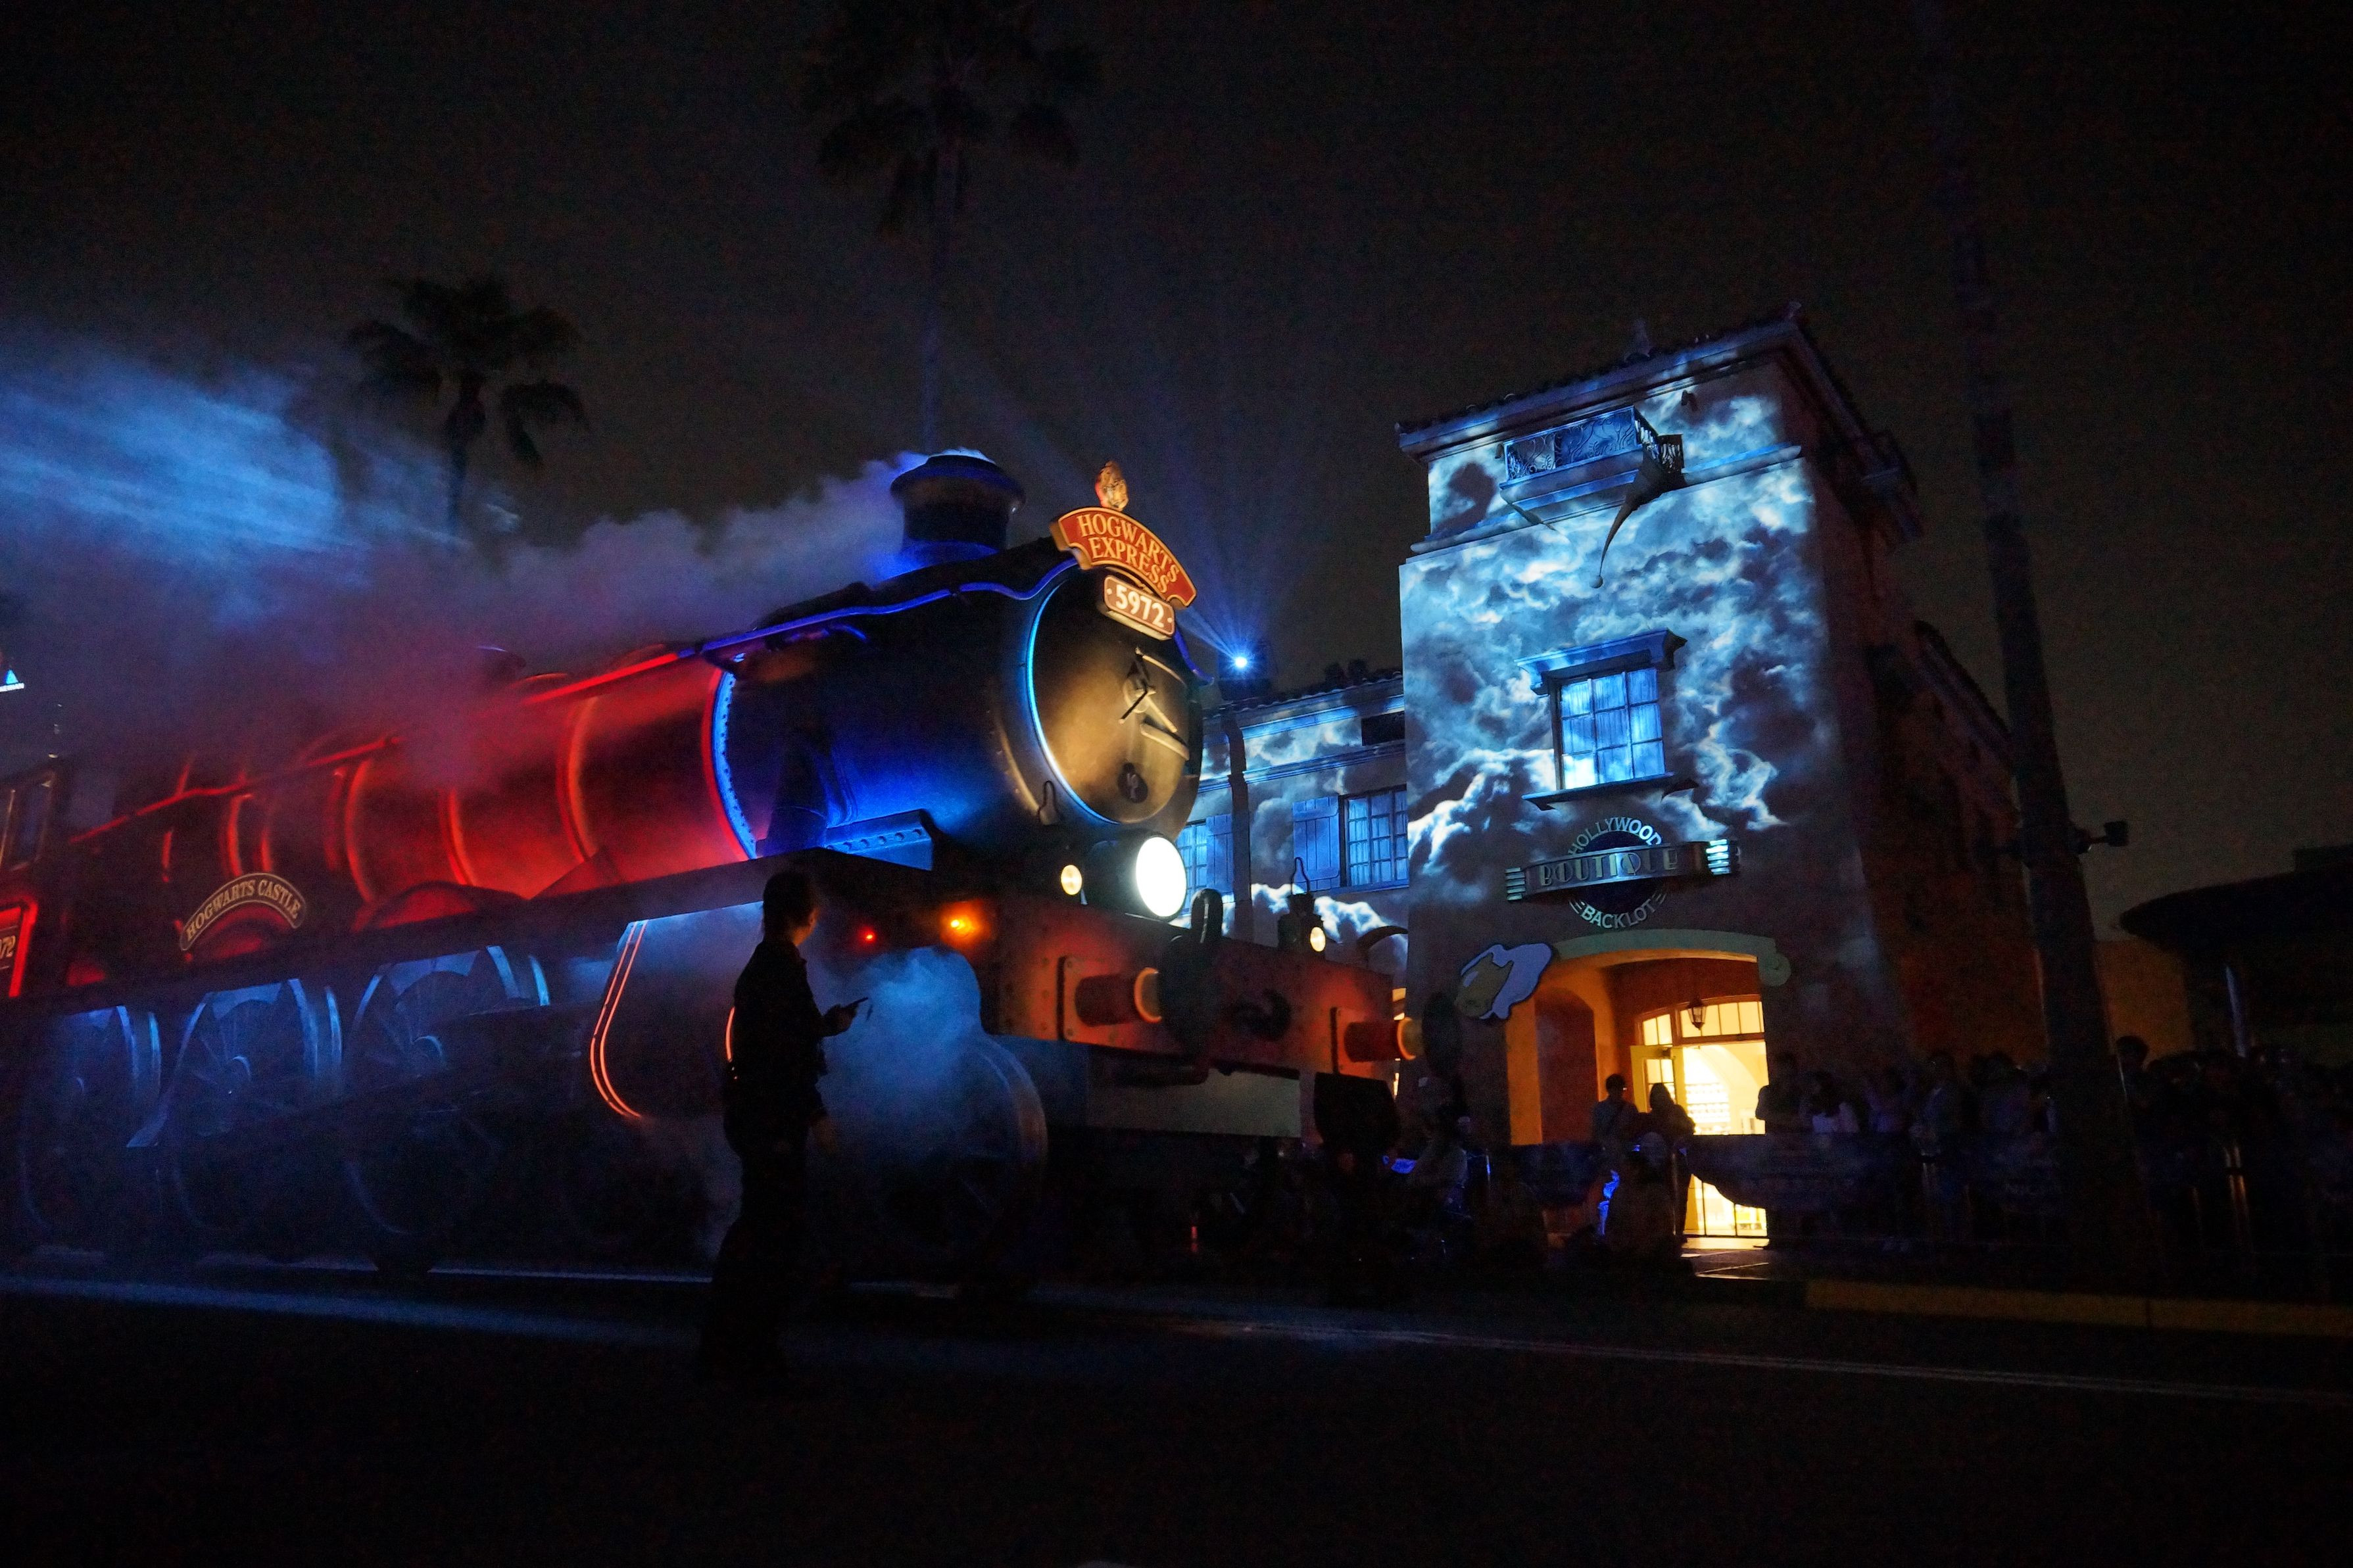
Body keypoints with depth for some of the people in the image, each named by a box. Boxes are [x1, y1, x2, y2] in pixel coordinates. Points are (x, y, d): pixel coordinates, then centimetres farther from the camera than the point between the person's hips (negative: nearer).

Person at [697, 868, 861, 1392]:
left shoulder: (764, 963, 13)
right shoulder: (783, 965, -16)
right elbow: (787, 1052, -20)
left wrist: (828, 1023, 19)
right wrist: (817, 1115, -17)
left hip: (753, 1111, 10)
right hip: (775, 1118, -10)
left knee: (757, 1227, 17)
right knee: (777, 1230, -1)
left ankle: (722, 1350, 26)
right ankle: (754, 1360, 7)